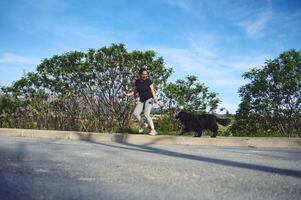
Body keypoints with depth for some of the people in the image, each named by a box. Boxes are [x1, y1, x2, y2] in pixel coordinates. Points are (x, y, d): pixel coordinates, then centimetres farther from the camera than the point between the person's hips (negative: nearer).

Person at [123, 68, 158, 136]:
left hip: (149, 99, -5)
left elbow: (152, 90, -10)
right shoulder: (137, 81, 2)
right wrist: (128, 94, -10)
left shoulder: (148, 80, -10)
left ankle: (153, 130, -14)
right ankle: (142, 124, 15)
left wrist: (154, 98, -24)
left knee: (146, 114, -21)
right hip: (141, 100, 5)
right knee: (135, 113, -9)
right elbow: (134, 91, 6)